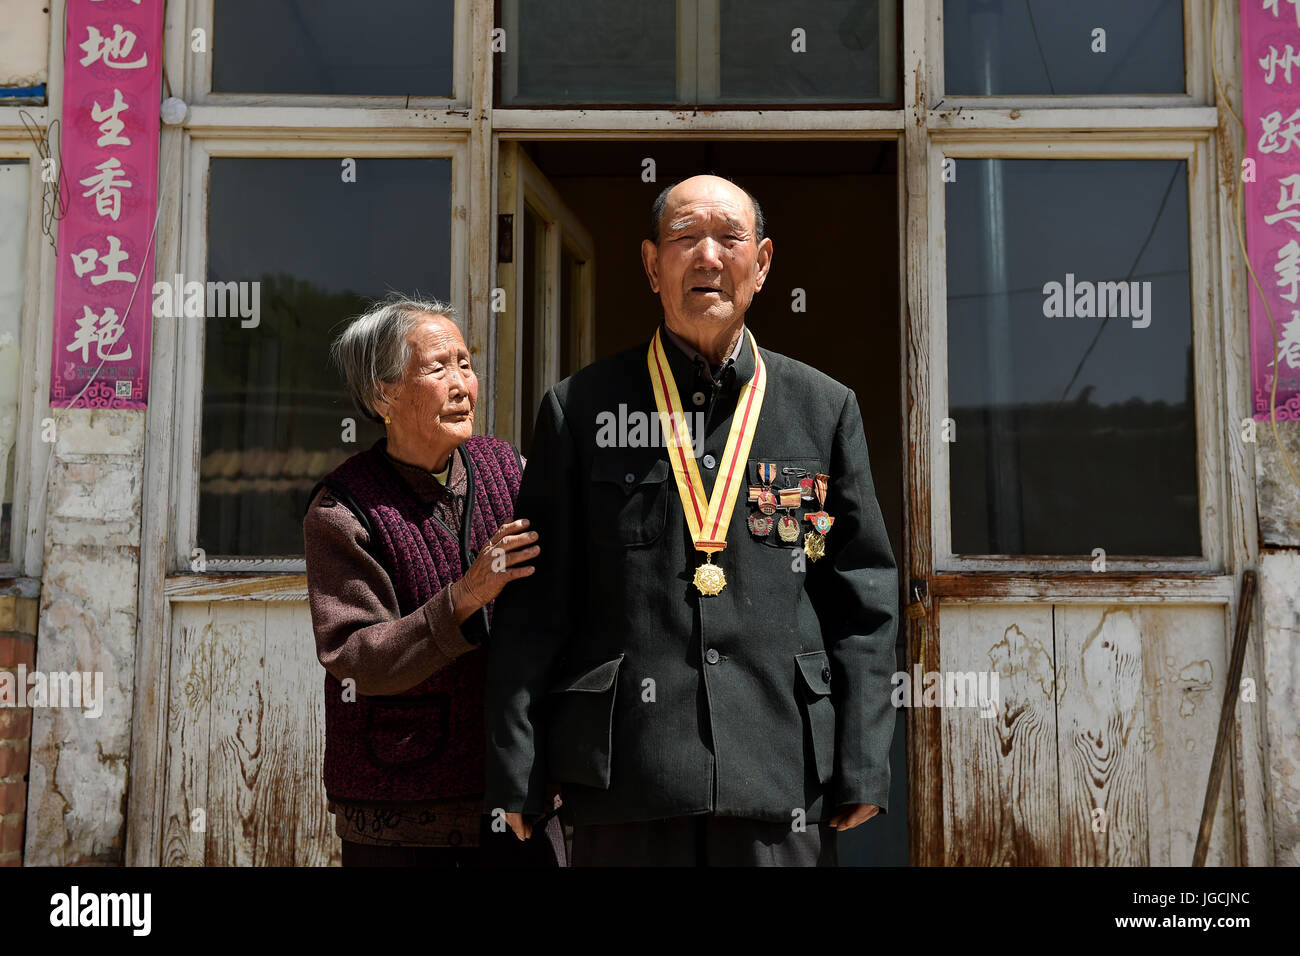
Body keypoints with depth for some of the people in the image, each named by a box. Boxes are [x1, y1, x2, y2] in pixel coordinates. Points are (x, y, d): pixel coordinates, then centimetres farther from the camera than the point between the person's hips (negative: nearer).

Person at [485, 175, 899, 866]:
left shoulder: (825, 409, 7)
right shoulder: (579, 409, 3)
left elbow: (863, 600, 6)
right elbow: (534, 603, 2)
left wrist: (861, 771, 2)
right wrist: (516, 777, -1)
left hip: (785, 785, 1)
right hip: (623, 781, -1)